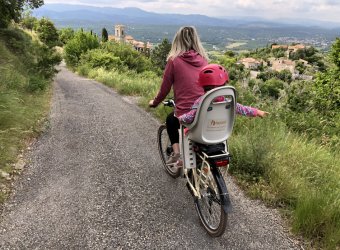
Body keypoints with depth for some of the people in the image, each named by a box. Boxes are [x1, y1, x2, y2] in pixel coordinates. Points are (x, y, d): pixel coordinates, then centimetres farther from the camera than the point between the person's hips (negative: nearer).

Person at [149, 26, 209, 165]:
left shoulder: (174, 60, -5)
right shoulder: (203, 60, 5)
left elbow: (165, 88, 1)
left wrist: (155, 102, 21)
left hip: (185, 114, -3)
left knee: (171, 120, 30)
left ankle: (176, 153, 20)